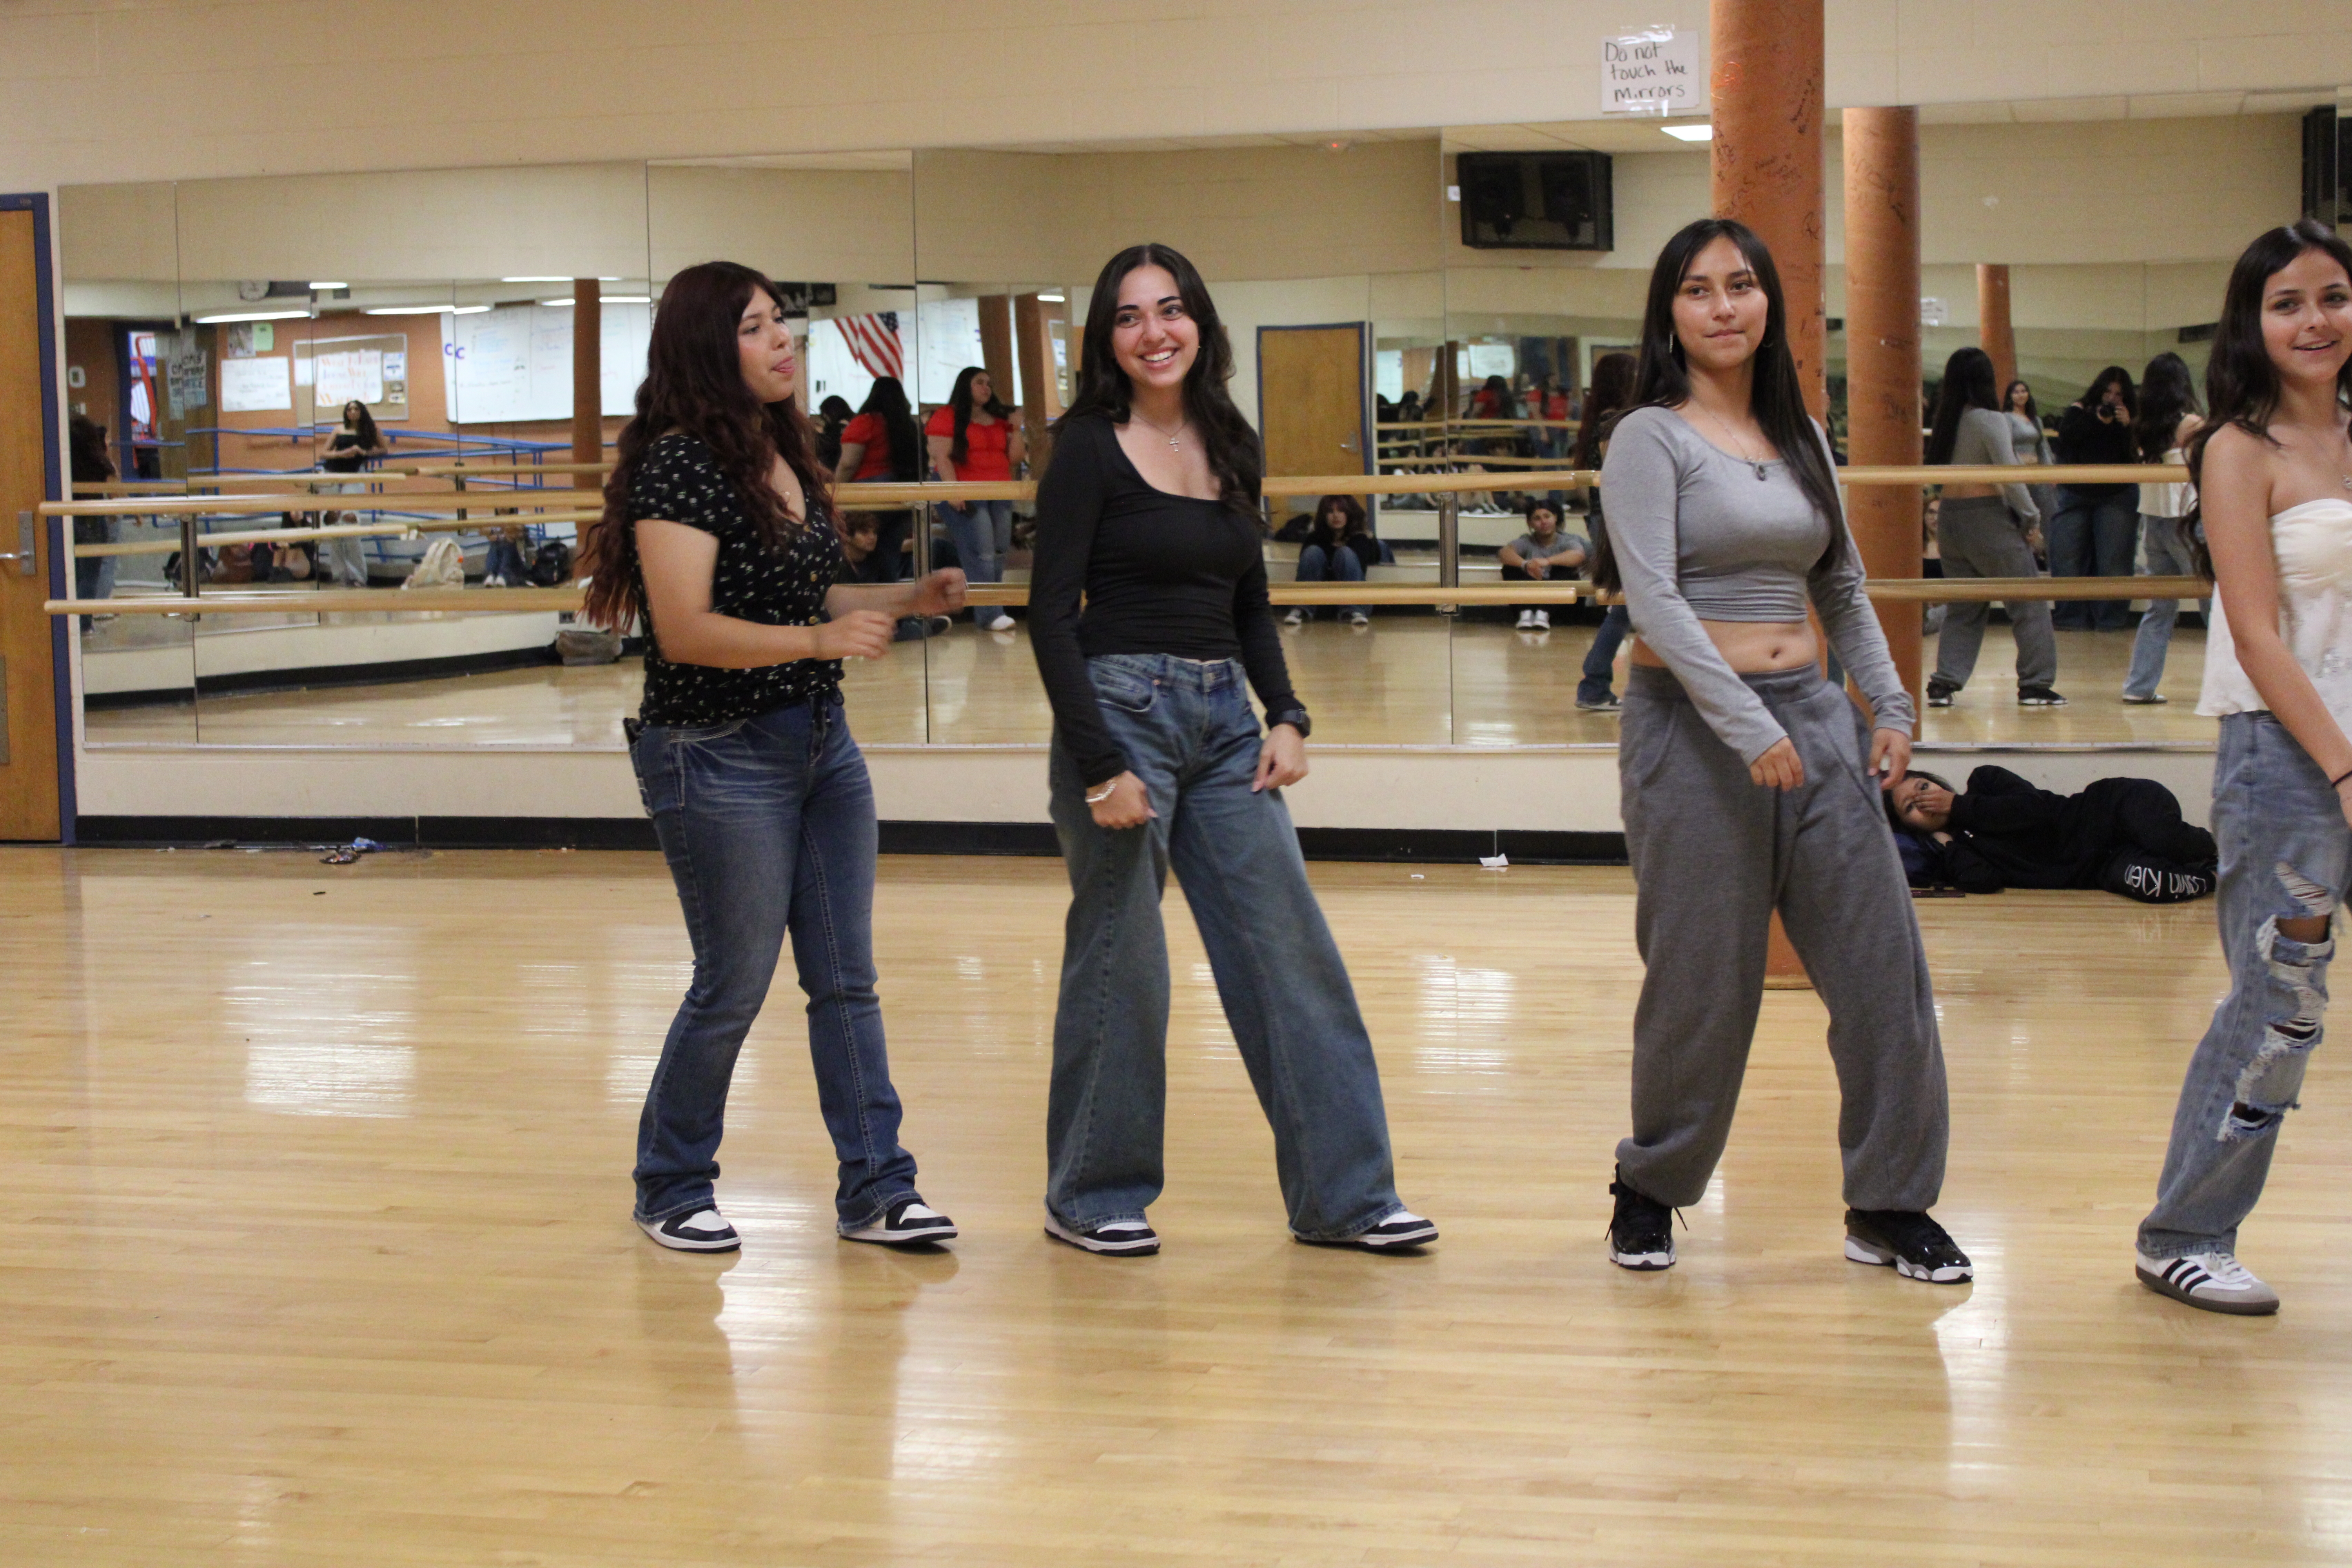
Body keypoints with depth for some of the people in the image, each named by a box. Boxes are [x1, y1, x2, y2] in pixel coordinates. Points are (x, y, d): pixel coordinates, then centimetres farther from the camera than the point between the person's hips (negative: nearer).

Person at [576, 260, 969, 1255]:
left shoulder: (784, 454, 10)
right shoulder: (679, 465, -16)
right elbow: (685, 629, -23)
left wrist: (909, 599, 8)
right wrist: (820, 638, -30)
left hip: (819, 743, 8)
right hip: (719, 758, -8)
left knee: (845, 980, 8)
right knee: (733, 987, 3)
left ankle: (875, 1190, 15)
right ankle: (671, 1190, 22)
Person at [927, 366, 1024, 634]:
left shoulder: (1000, 419, 17)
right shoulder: (948, 418, 0)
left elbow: (1014, 458, 15)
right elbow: (942, 457, -8)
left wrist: (1016, 430, 2)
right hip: (965, 496, -7)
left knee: (999, 553, 0)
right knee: (981, 554, -14)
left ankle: (986, 610, 5)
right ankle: (990, 614, -17)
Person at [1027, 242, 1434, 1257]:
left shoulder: (1231, 447, 10)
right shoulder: (1090, 447, -7)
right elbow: (1052, 616, -11)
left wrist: (1286, 716, 4)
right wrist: (1101, 767, -17)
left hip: (1223, 719, 6)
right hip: (1121, 710, -6)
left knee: (1293, 952, 4)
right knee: (1120, 965, 2)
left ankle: (1342, 1193, 12)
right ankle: (1090, 1199, 18)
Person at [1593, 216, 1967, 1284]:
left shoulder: (1800, 437, 14)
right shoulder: (1652, 437, -5)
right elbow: (1653, 599, -15)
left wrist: (1888, 705, 8)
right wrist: (1750, 729, -21)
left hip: (1813, 714, 6)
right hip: (1694, 722, -6)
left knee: (1883, 962, 2)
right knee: (1703, 982, 0)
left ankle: (1890, 1205, 13)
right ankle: (1649, 1188, 22)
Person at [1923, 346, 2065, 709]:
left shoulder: (1946, 421, 4)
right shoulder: (1989, 420, -13)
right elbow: (2009, 474, -16)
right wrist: (2031, 514, -5)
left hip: (1949, 515, 6)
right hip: (1987, 515, -6)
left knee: (1962, 605, 14)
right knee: (2030, 600, 4)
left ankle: (1944, 683, 4)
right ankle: (2036, 684, 2)